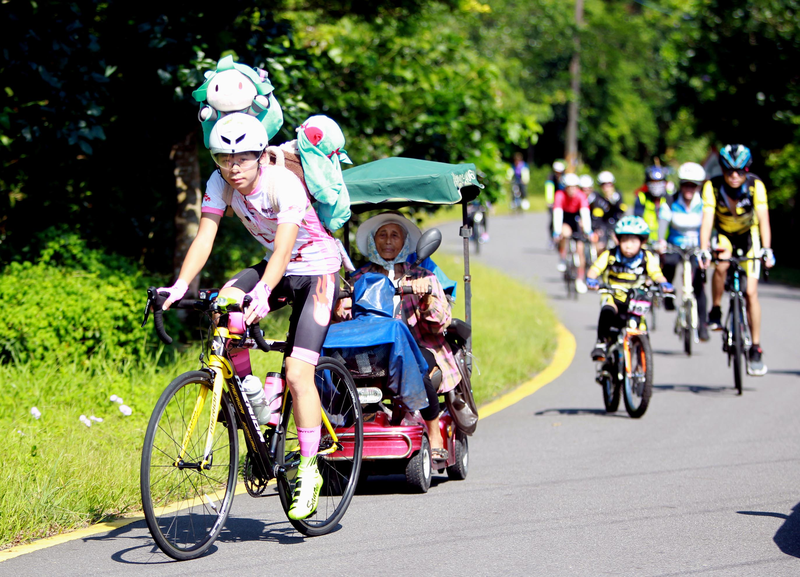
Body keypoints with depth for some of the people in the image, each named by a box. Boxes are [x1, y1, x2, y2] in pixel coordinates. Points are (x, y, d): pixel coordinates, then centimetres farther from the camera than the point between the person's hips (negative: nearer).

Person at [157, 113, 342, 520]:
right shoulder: (220, 183, -11)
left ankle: (309, 471, -7)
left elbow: (283, 249, -37)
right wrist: (180, 285, -35)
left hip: (315, 272, -5)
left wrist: (263, 292, -54)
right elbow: (204, 236, -19)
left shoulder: (283, 184, -27)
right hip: (274, 267, 6)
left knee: (298, 373, -17)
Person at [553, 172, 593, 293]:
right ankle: (563, 259, -11)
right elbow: (557, 213, -36)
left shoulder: (581, 196, -26)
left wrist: (588, 232, -47)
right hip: (564, 220, -1)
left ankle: (580, 280, 5)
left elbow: (585, 214, -35)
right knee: (565, 233, -35)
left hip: (576, 218, 1)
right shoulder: (560, 195, -28)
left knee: (580, 249, -8)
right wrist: (557, 232, -47)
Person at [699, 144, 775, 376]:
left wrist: (767, 250, -45)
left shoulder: (755, 186, -26)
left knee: (751, 291, -8)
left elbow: (763, 219, -32)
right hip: (723, 234, 0)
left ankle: (755, 349, 0)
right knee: (721, 265, -34)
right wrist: (704, 251, -45)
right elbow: (707, 219, -33)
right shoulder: (712, 187, -26)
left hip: (748, 235, 0)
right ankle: (715, 312, -11)